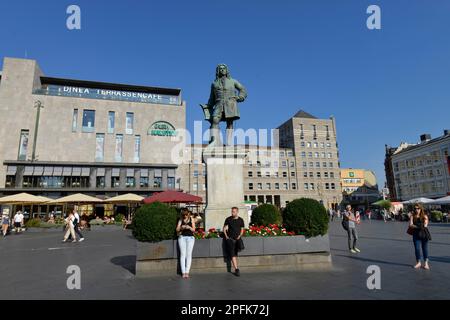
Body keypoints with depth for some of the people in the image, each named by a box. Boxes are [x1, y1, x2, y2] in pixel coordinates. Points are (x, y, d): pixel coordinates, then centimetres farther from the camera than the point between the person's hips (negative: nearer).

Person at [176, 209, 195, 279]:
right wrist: (181, 227, -16)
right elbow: (177, 229, 4)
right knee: (182, 254, -3)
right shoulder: (181, 220, 9)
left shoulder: (191, 219, 7)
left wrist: (189, 227, -16)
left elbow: (194, 230, 4)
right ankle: (183, 272, -2)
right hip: (182, 237, 1)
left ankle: (187, 272, -3)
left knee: (189, 254, -5)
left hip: (190, 237, -1)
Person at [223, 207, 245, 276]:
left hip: (237, 238, 2)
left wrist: (239, 236, 0)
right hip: (230, 238, -1)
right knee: (232, 254, -11)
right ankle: (236, 269, -13)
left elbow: (242, 229, 14)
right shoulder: (228, 219, 3)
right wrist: (226, 236, -1)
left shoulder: (240, 220, 8)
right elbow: (224, 228, 9)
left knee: (235, 253, 3)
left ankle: (235, 267, 19)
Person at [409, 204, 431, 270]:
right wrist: (417, 226, -19)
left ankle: (426, 262, 19)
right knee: (417, 248, 0)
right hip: (416, 234, 0)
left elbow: (425, 224, -6)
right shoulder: (412, 216, 5)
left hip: (424, 233, 0)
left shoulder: (424, 216, 5)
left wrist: (424, 226, -25)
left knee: (425, 248, 6)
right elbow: (410, 225, -5)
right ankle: (418, 262, 15)